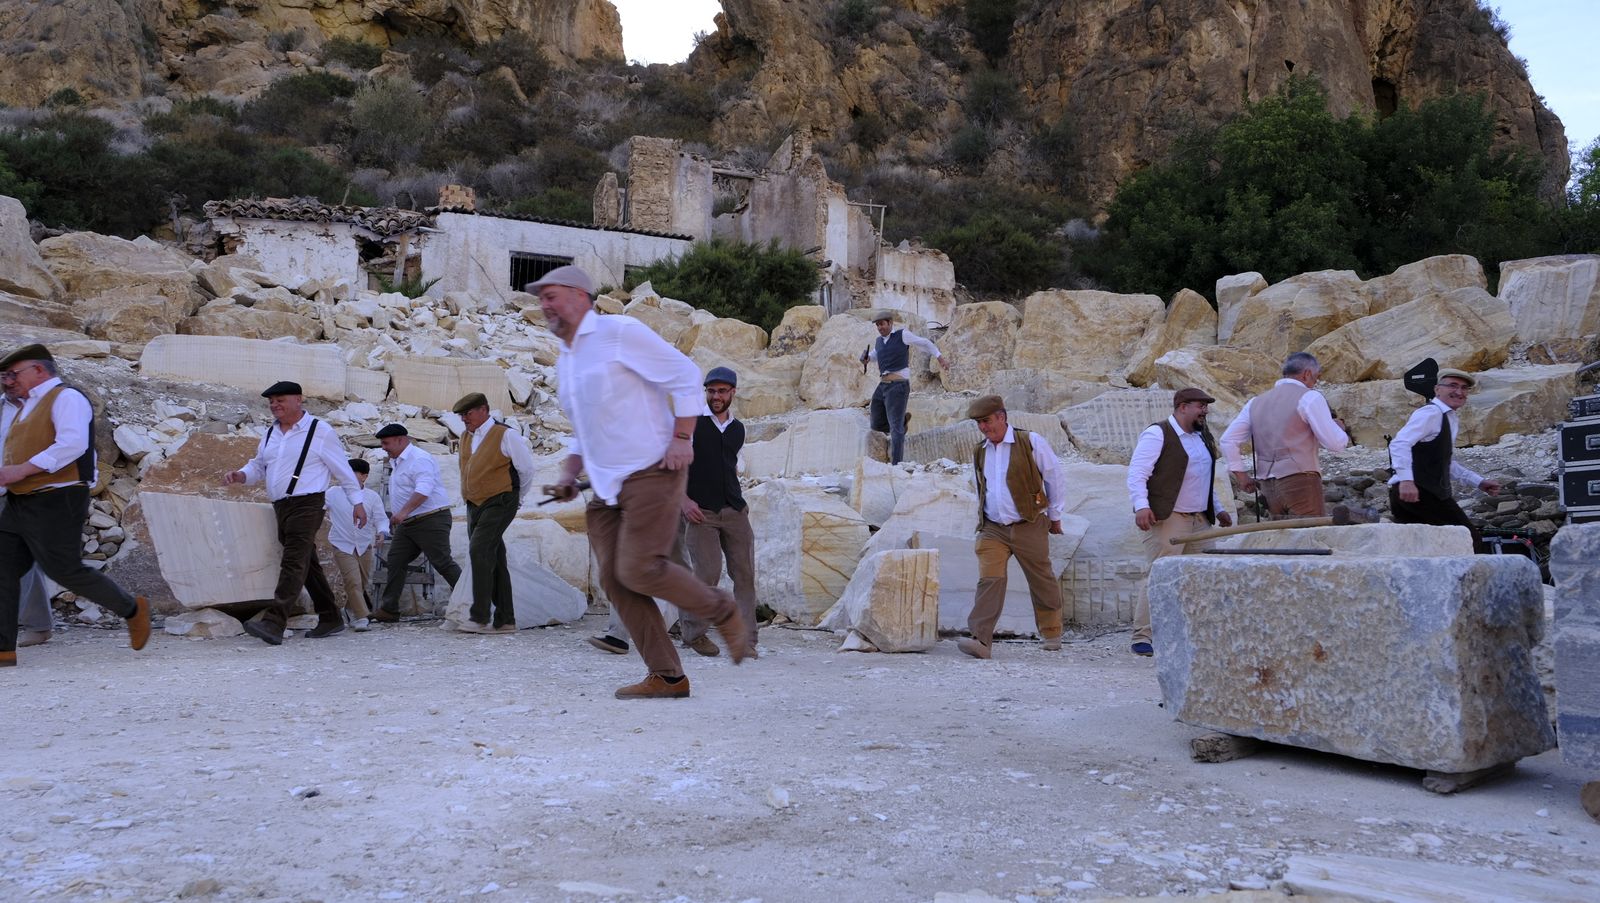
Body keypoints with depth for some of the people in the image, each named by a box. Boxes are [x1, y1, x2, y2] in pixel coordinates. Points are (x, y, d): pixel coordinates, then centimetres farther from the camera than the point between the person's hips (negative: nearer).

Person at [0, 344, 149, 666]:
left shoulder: (66, 398, -9)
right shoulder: (28, 406, 21)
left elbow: (73, 444, -24)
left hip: (55, 504, -9)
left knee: (66, 571, -8)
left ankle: (132, 609, 11)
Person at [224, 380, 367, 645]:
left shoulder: (319, 431, -5)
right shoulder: (270, 433, 16)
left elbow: (343, 469, -2)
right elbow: (259, 465, 24)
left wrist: (357, 502, 0)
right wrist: (240, 475, 1)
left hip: (307, 505, -8)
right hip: (281, 506, 8)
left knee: (293, 564, -16)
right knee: (307, 565, 13)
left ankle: (273, 624, -25)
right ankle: (331, 618, 22)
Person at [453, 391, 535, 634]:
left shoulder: (505, 435, -8)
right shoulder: (466, 439, 13)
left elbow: (526, 468, -3)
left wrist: (515, 498, 7)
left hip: (499, 504, -7)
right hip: (474, 506, 7)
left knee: (479, 551, -20)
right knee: (493, 561, 8)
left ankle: (479, 616, -20)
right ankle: (505, 620, 12)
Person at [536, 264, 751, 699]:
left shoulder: (620, 333, -6)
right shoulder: (564, 362, 19)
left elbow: (685, 375, -9)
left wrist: (681, 438, -15)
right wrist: (569, 473, 14)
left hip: (651, 472, -8)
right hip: (606, 487, 8)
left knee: (639, 570, -17)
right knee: (614, 579, -1)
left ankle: (722, 611, 9)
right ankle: (666, 677, 6)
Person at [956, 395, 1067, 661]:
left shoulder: (1031, 442, -5)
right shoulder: (979, 452, 9)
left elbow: (1053, 477, 4)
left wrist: (1054, 516, 9)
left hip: (1029, 527, -3)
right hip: (992, 529, 3)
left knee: (1042, 581, 9)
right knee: (989, 581, -11)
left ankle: (1051, 634, 28)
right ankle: (980, 640, -18)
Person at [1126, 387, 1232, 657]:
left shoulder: (1202, 436, 21)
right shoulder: (1157, 434, -6)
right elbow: (1137, 474, -14)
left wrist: (1218, 509, 26)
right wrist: (1141, 506, -26)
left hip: (1200, 519, 8)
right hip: (1167, 517, -8)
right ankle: (1142, 637, -5)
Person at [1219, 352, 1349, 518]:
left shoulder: (1256, 402, 15)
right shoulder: (1309, 397, -3)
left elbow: (1227, 440, 15)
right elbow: (1335, 443, -7)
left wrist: (1240, 475, 16)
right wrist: (1339, 428, 14)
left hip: (1267, 486, 6)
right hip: (1301, 482, -6)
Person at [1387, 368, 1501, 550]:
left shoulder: (1452, 420, 22)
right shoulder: (1430, 413, -10)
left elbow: (1447, 463, 31)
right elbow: (1400, 443, -23)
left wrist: (1480, 482, 25)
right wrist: (1406, 480, -34)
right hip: (1418, 492, -10)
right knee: (1469, 539, -3)